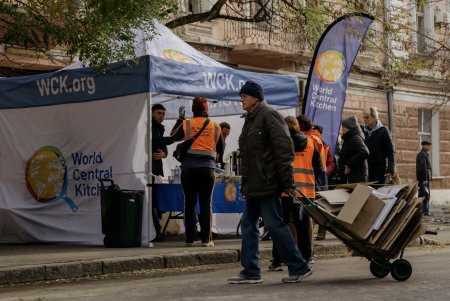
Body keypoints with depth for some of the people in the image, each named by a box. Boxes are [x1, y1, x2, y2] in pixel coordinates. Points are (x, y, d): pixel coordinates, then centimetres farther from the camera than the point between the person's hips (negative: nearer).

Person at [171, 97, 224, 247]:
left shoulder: (186, 125, 0)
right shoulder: (215, 127, 4)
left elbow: (173, 137, 17)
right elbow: (220, 149, 15)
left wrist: (179, 119, 24)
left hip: (189, 168, 0)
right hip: (208, 168, 0)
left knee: (190, 204, 5)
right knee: (206, 204, 3)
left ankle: (190, 239, 4)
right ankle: (206, 239, 0)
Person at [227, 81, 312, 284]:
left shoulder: (268, 115, -11)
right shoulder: (250, 119, 19)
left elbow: (284, 149, -17)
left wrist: (286, 180, -20)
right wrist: (245, 181, 21)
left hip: (267, 183, -10)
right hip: (253, 184, 10)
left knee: (274, 225, -7)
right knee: (249, 225, 9)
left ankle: (299, 268, 1)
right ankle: (250, 272, 13)